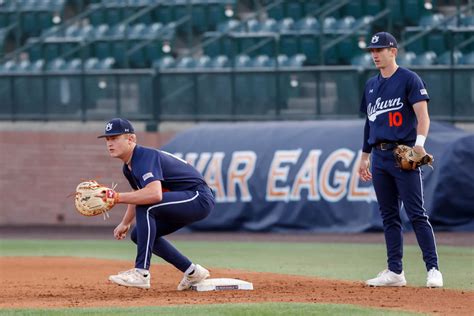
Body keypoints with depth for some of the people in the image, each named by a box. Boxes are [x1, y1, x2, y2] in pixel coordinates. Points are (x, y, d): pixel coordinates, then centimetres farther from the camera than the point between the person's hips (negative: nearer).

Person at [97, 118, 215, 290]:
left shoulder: (145, 157, -23)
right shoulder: (128, 167, 7)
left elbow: (154, 194, -41)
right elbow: (139, 194, 27)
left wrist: (116, 197, -39)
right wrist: (125, 223, 19)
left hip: (199, 198, -11)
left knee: (146, 207, -29)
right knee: (138, 235, 13)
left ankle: (141, 273, -29)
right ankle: (193, 273, 19)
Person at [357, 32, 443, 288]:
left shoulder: (409, 79, -4)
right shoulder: (371, 85, 18)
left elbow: (422, 114, -13)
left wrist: (420, 141, -29)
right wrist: (364, 157, 22)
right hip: (379, 156, 7)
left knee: (416, 214, -11)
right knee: (389, 216, 8)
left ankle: (433, 269, -12)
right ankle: (395, 272, 11)